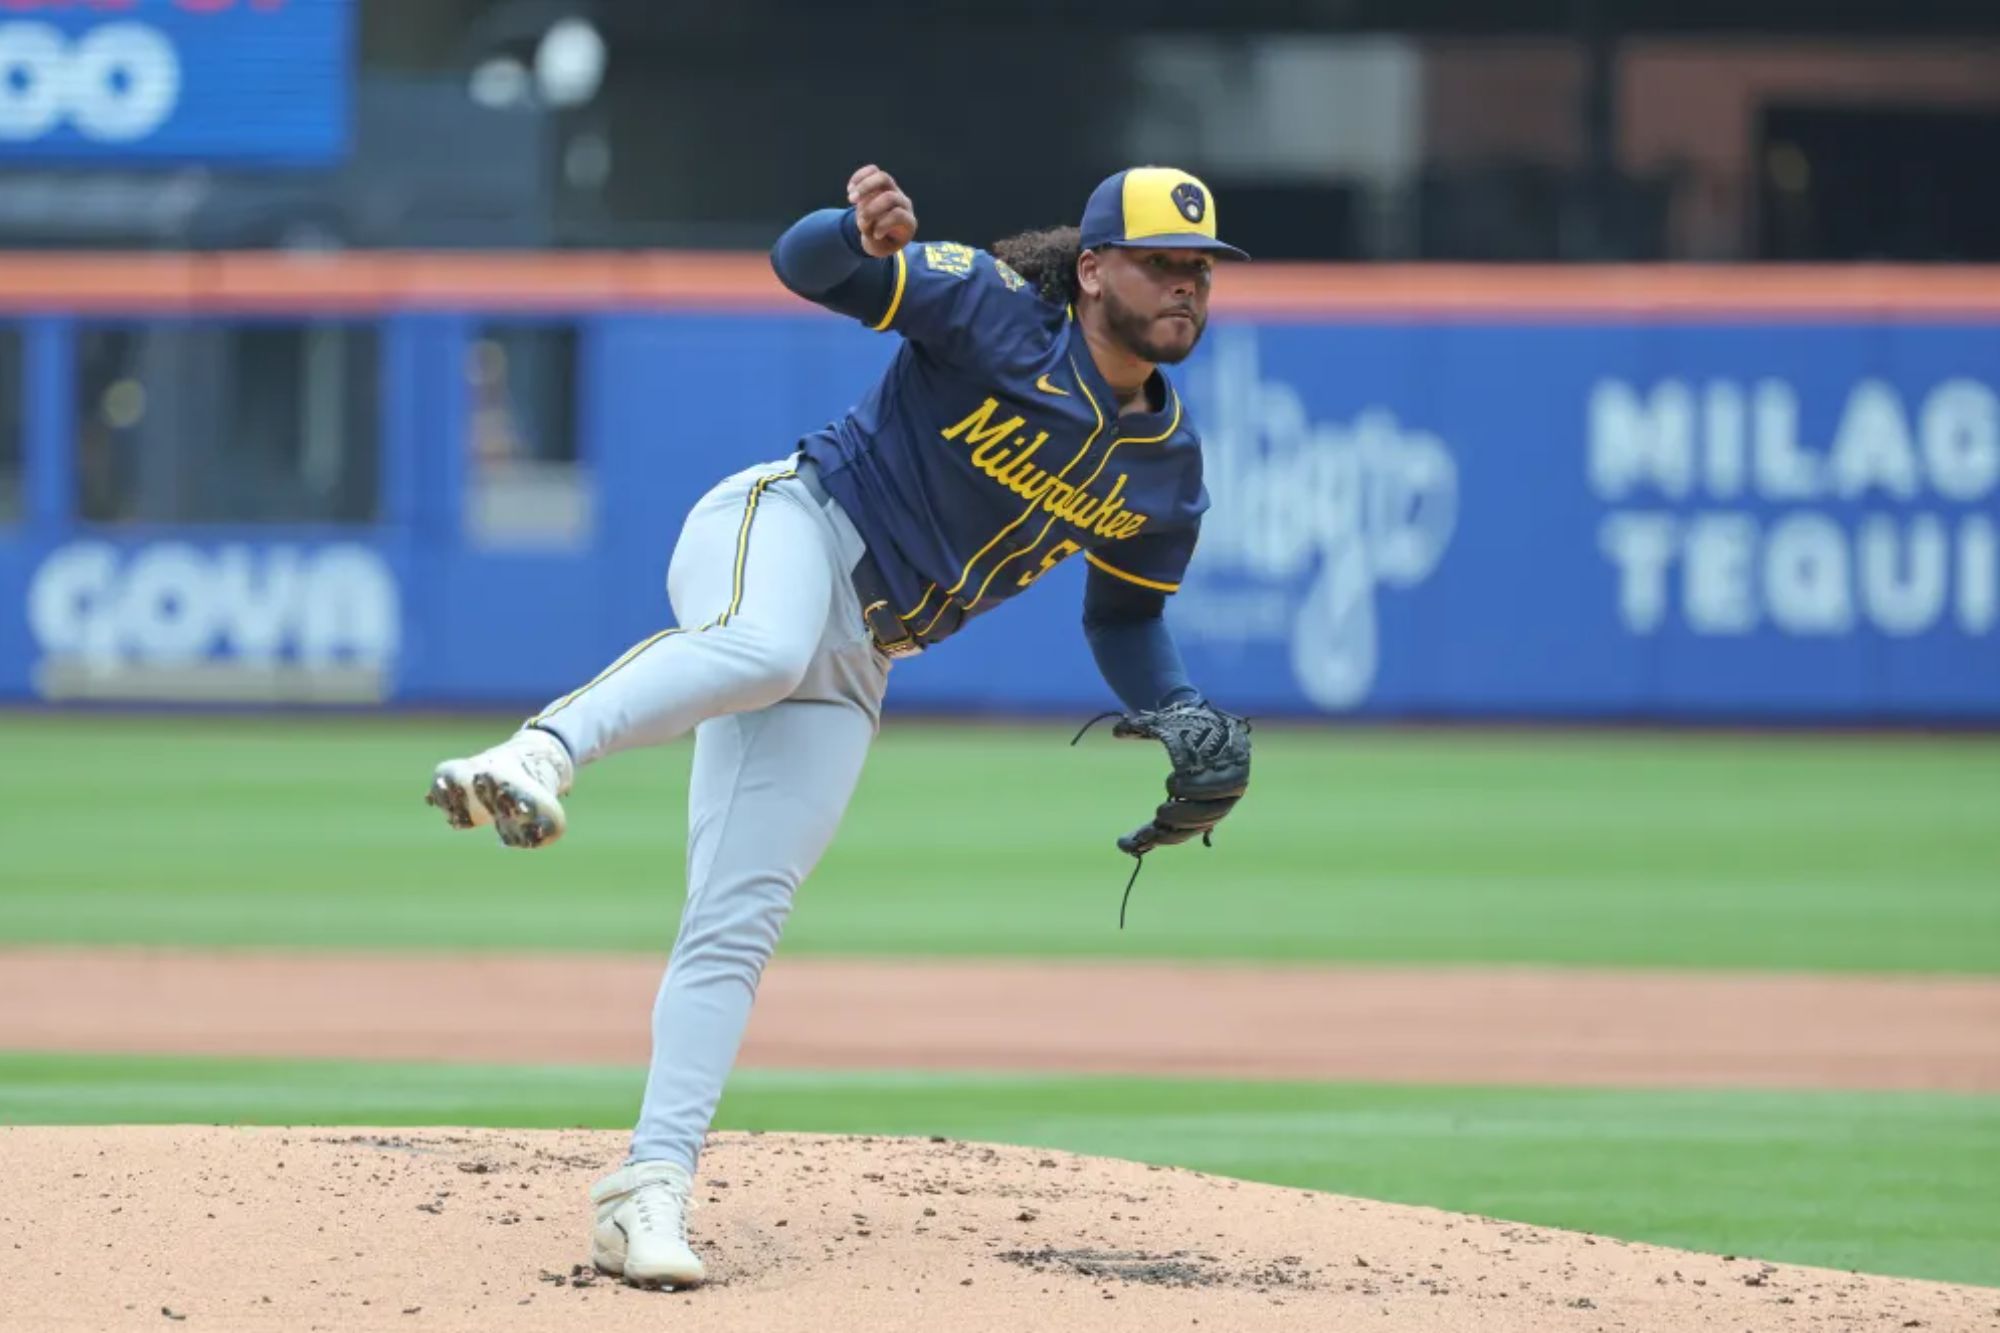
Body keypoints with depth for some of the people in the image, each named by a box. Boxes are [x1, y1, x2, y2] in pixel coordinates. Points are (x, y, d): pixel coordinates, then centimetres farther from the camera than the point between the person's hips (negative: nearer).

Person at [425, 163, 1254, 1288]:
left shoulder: (1169, 469, 10)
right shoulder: (993, 310, -8)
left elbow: (1125, 617, 24)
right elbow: (803, 263, -16)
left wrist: (1188, 725, 5)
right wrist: (860, 234, -40)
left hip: (848, 668, 6)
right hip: (782, 525, -6)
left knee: (740, 923, -5)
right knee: (761, 648, -44)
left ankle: (653, 1187, -9)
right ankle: (538, 754, -60)